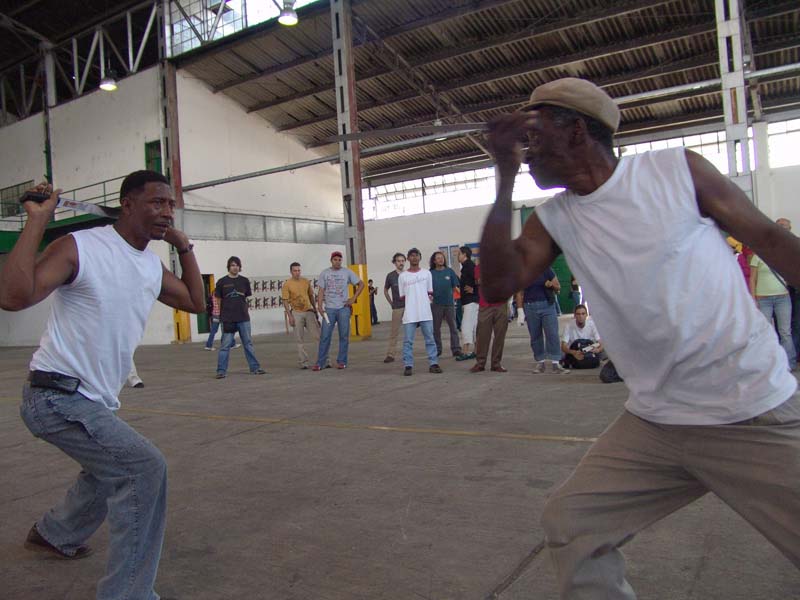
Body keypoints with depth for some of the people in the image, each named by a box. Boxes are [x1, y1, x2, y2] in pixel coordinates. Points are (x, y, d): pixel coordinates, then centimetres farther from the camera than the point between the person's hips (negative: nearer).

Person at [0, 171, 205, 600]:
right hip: (57, 397, -9)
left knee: (111, 470, 31)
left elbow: (196, 302, 18)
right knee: (144, 467, -21)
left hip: (96, 400, 10)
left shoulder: (153, 266, 7)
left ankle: (52, 534, 58)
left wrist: (183, 246, 11)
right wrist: (37, 221, -28)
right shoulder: (80, 247, -18)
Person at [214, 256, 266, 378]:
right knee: (225, 345, 1)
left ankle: (255, 368, 16)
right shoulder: (222, 282, -1)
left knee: (248, 344, 10)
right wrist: (220, 316, -1)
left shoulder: (244, 281, 6)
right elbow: (218, 300, 3)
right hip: (228, 318, -3)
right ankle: (221, 371, 7)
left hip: (243, 318, 3)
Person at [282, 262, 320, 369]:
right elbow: (285, 301, -5)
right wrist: (290, 316, -11)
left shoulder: (306, 282, 7)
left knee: (318, 335, -2)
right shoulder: (287, 284, -4)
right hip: (296, 313, -3)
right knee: (300, 339, 1)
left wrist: (315, 310, 15)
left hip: (309, 312, 3)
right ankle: (303, 362, 8)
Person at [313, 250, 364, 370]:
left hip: (344, 308, 0)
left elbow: (361, 284, 8)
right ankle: (320, 363, 3)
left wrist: (353, 298, -1)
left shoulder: (347, 272, 4)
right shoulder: (324, 273, 6)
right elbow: (321, 291, 4)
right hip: (329, 309, 0)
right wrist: (319, 306, -8)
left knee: (344, 336, 3)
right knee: (325, 336, -2)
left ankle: (341, 361, 11)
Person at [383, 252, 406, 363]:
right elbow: (385, 290, 16)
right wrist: (391, 303, 9)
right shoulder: (390, 276, 4)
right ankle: (390, 354, 3)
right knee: (394, 331, 0)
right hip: (397, 307, 0)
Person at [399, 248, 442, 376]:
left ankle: (433, 363, 10)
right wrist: (413, 299, 0)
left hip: (426, 313, 1)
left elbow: (430, 293, 12)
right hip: (409, 314, -1)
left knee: (430, 339, 4)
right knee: (408, 341, -1)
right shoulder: (403, 276, 5)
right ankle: (408, 366, 3)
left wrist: (425, 298, -1)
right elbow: (402, 296, 7)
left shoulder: (427, 273, 9)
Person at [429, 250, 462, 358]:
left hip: (449, 303, 0)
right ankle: (437, 349, 18)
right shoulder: (430, 273, 2)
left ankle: (456, 349, 3)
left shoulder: (449, 271, 4)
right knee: (436, 328, 8)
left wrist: (451, 296, -1)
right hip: (436, 304, 0)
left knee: (453, 327, 0)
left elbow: (455, 286, 7)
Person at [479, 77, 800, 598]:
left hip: (755, 415, -3)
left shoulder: (677, 169, -6)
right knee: (570, 523, 4)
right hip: (652, 423, 4)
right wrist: (505, 178, -13)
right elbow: (498, 284, -11)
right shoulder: (554, 220, 3)